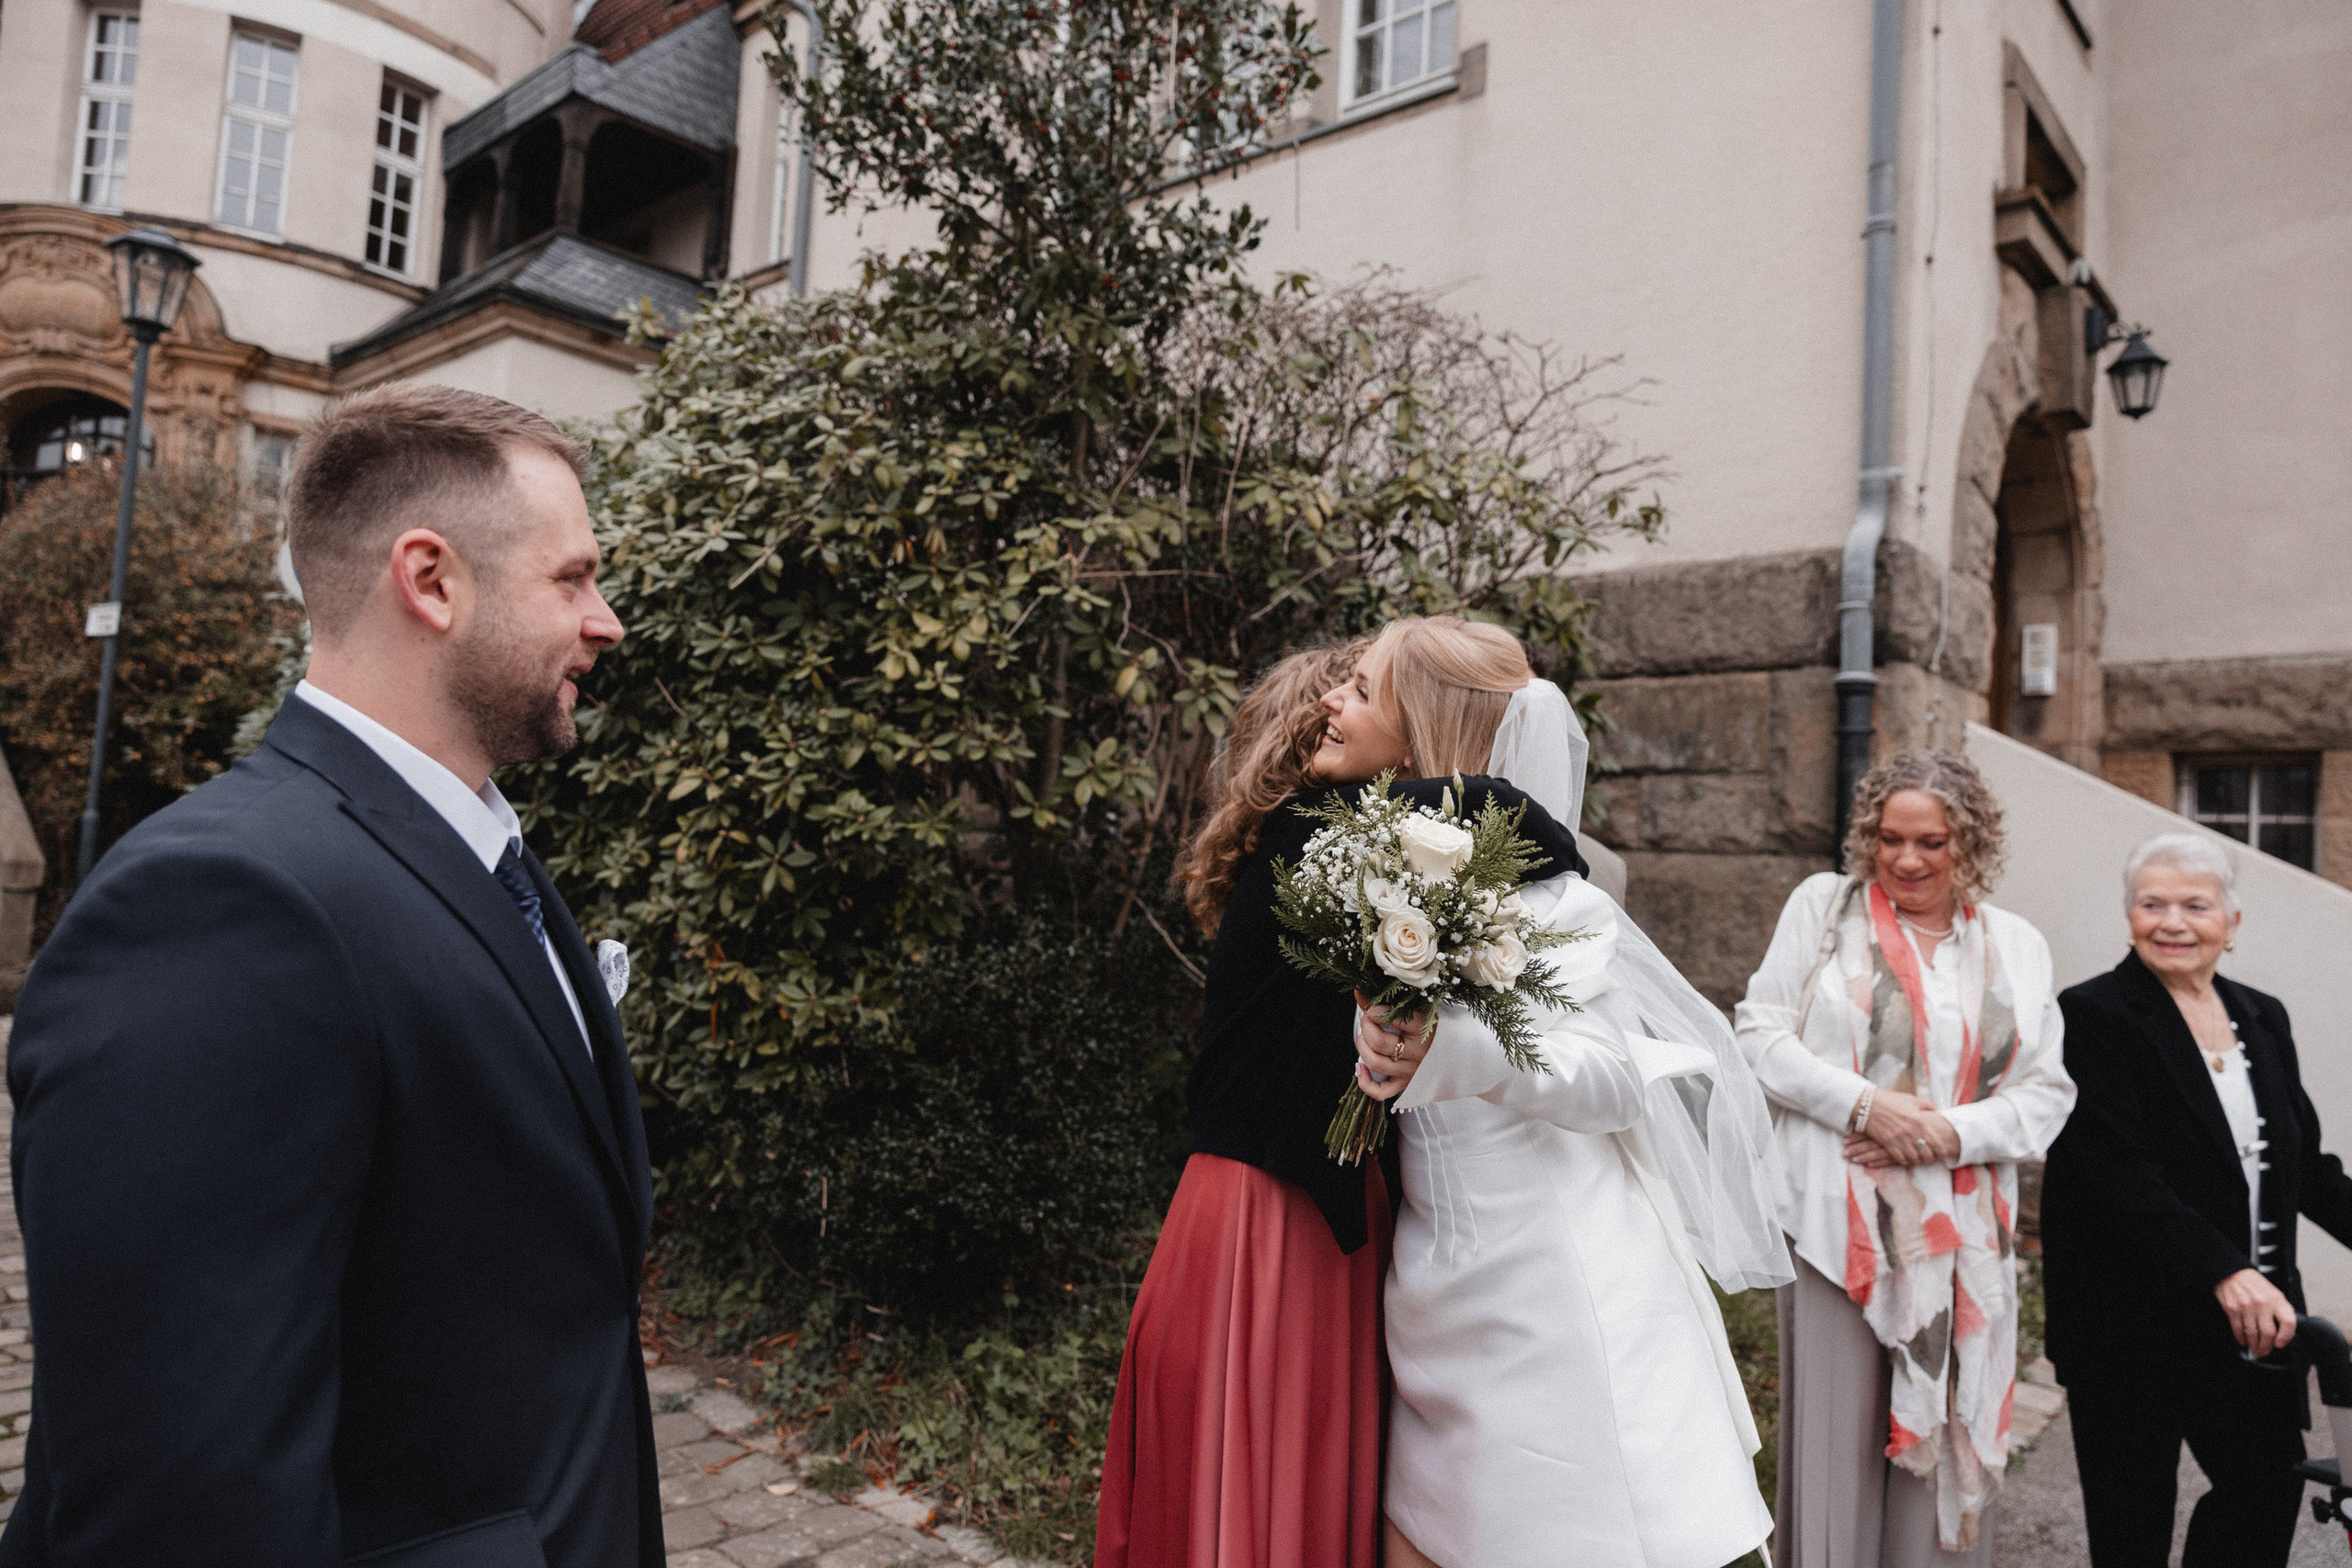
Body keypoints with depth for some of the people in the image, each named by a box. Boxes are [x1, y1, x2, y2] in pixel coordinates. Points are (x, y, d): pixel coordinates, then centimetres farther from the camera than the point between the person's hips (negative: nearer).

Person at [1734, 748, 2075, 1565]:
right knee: (1835, 1439, 0)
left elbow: (2048, 1090, 8)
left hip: (1963, 1239, 3)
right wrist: (1864, 1106, -13)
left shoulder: (2016, 945, 12)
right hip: (1841, 1225, -2)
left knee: (1943, 1448, 7)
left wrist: (1953, 1132, -9)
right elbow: (1762, 1034, -1)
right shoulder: (1823, 905, 4)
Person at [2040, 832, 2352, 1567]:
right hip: (2131, 1322, -6)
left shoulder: (2263, 1019, 9)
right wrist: (2224, 1271, -28)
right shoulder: (2093, 1016, -12)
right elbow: (2118, 1171, -20)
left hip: (2254, 1318, 6)